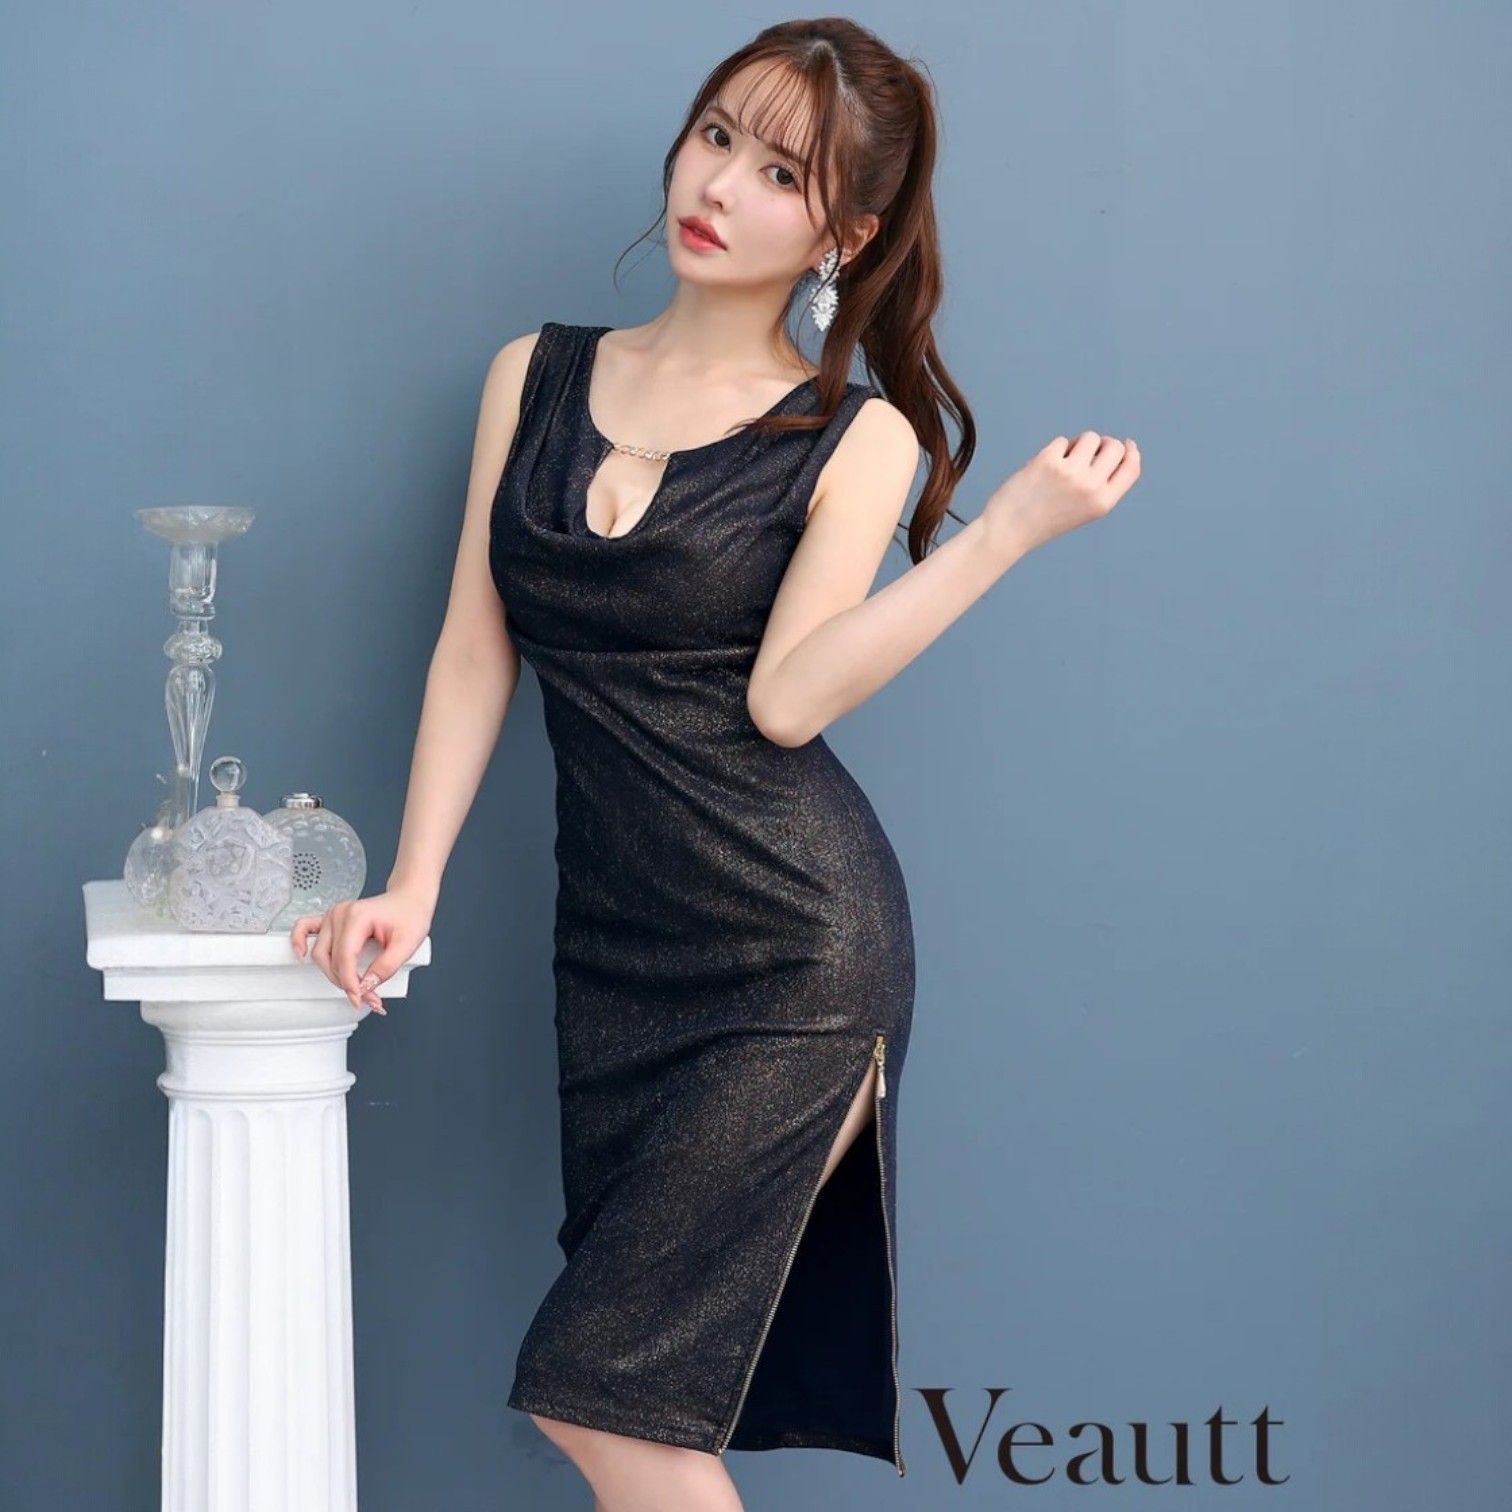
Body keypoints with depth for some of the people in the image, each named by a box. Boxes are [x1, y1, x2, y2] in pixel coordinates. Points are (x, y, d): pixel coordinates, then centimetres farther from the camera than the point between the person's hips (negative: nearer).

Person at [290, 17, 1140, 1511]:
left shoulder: (855, 437, -1)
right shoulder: (537, 375, 10)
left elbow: (786, 696, -13)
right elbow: (477, 646, 9)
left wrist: (1017, 522, -17)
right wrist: (412, 884, 1)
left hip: (794, 939, -5)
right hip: (618, 941, 5)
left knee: (597, 1386, -6)